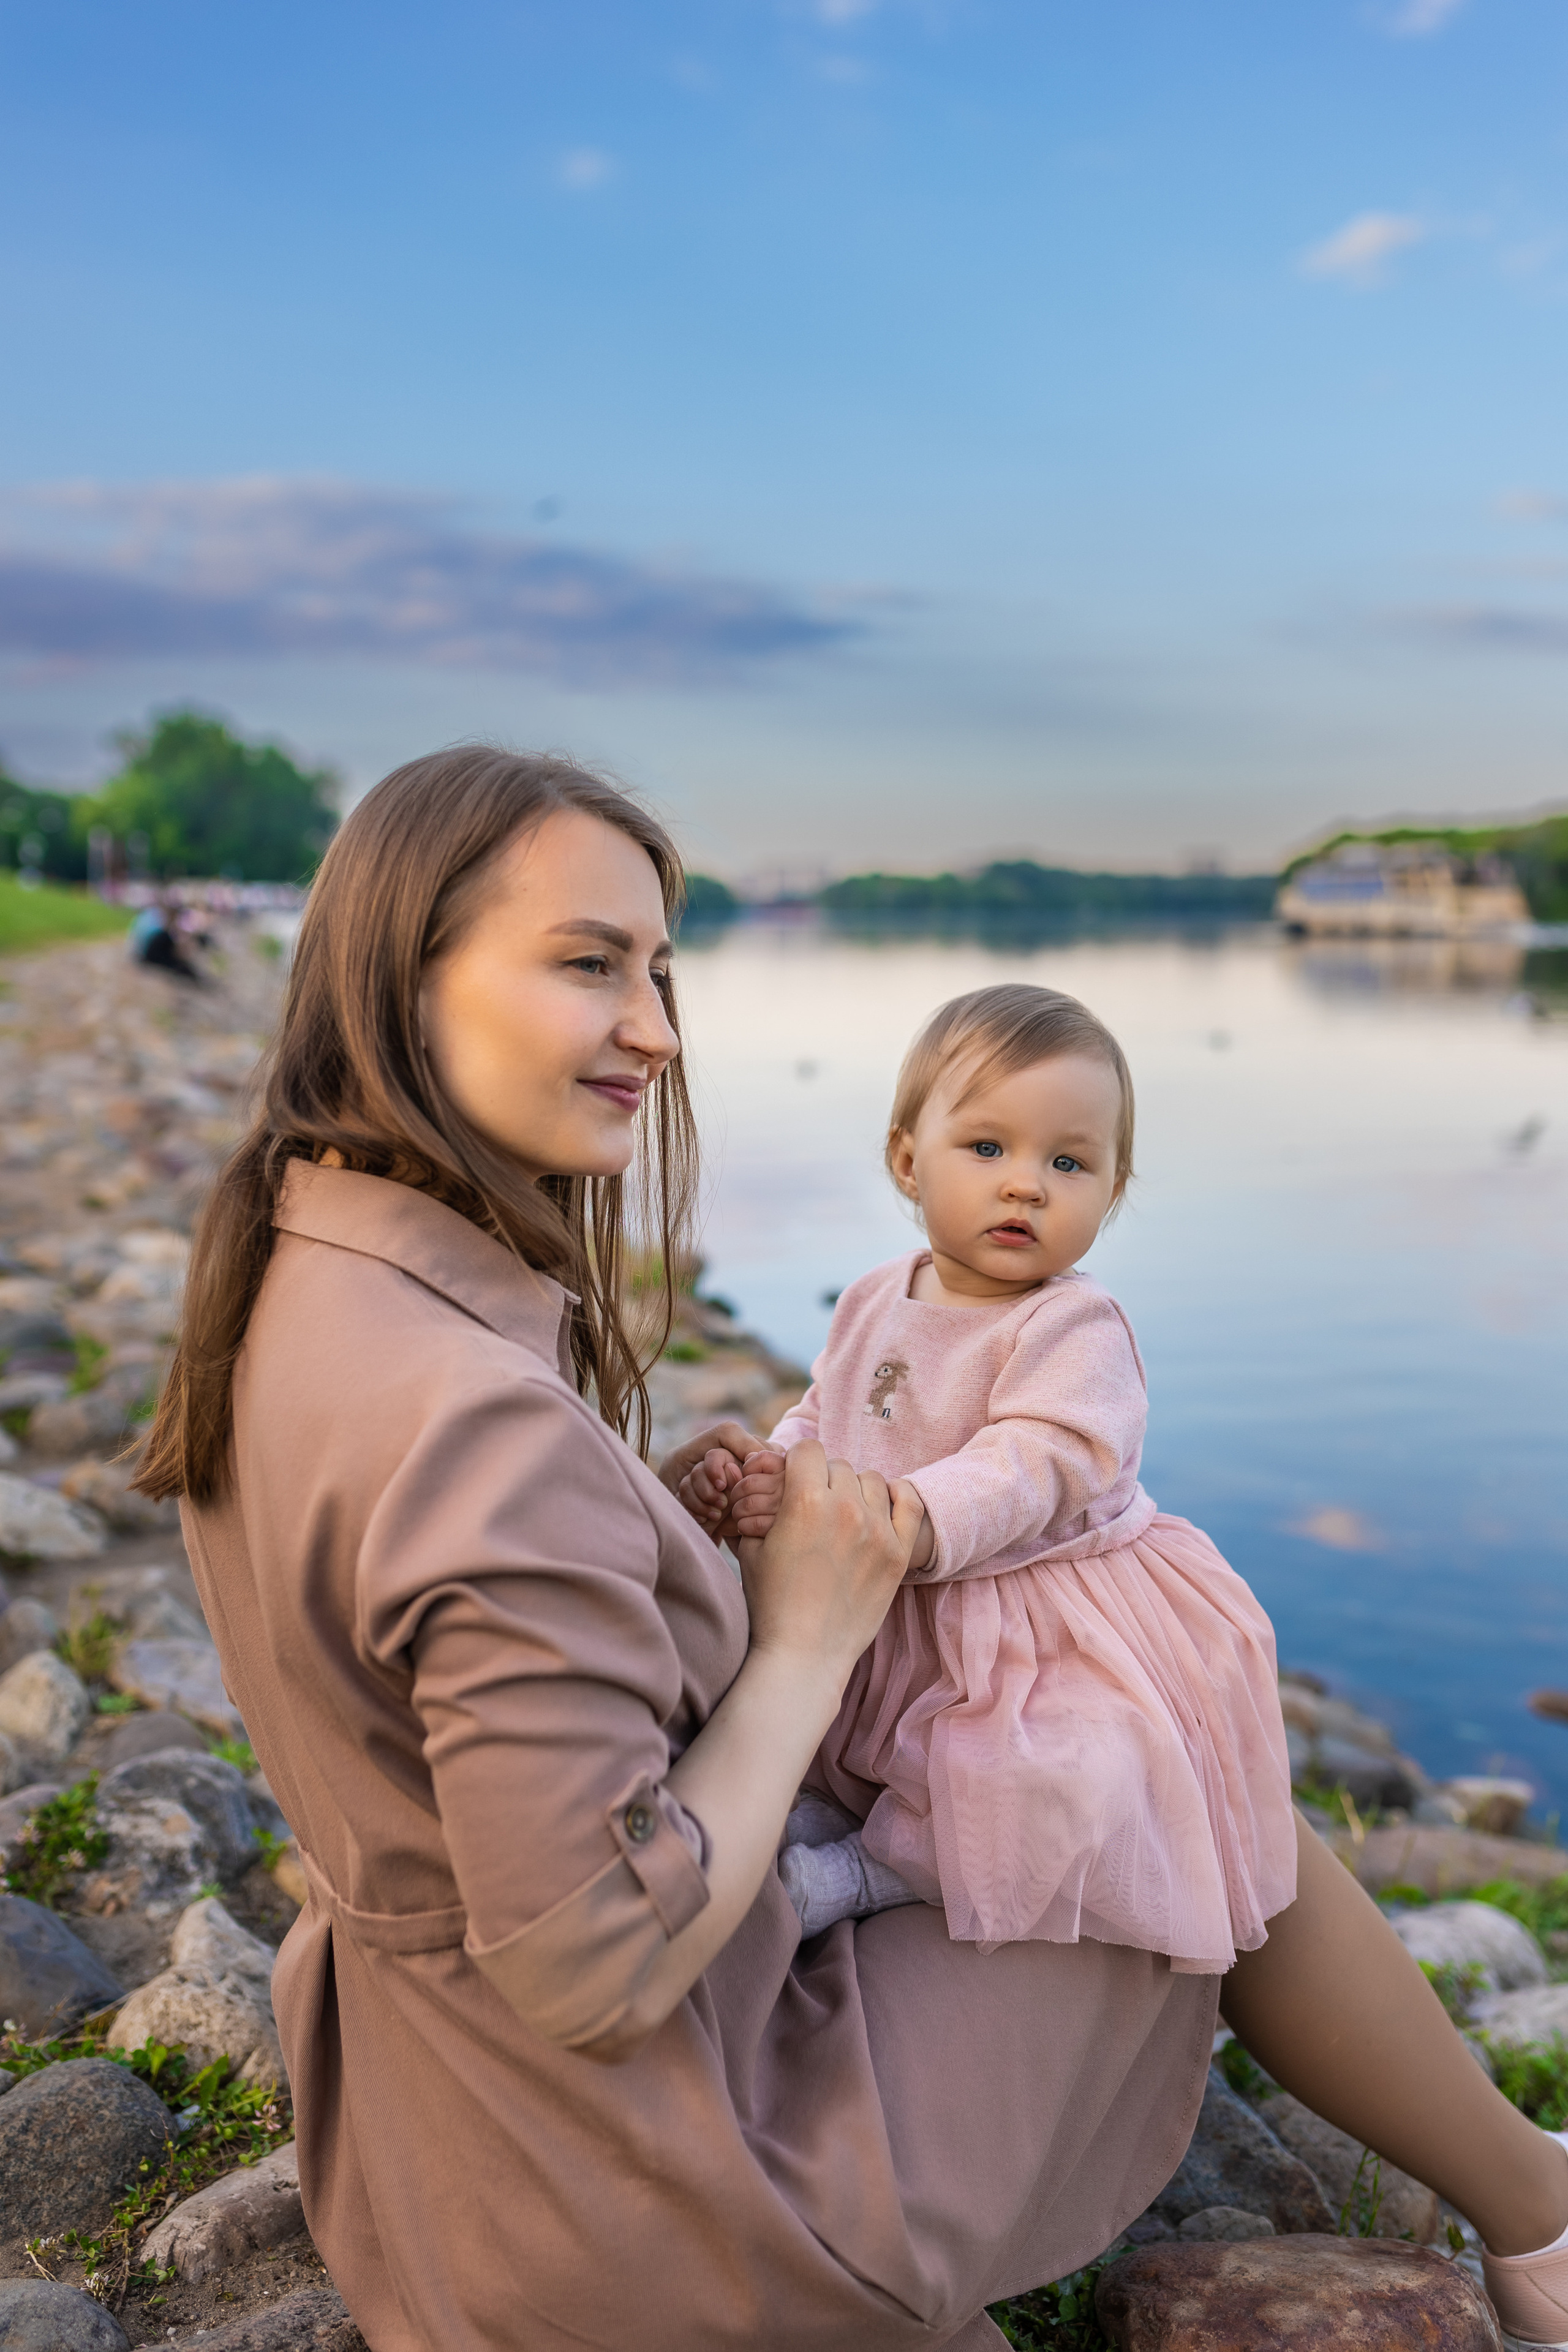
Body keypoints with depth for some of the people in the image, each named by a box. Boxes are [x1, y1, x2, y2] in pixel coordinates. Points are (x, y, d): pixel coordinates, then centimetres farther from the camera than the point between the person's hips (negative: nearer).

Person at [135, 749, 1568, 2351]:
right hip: (629, 2211, -9)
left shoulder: (288, 1286, -3)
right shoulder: (483, 1424, -34)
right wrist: (806, 1639, -17)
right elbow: (599, 1968, -29)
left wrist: (652, 1519, -1)